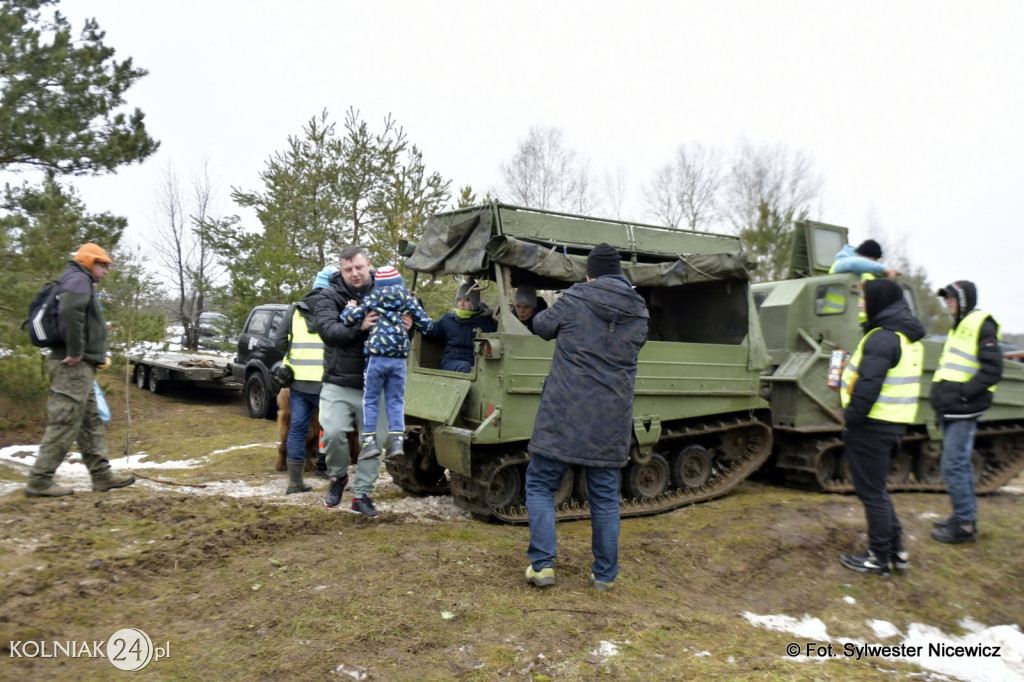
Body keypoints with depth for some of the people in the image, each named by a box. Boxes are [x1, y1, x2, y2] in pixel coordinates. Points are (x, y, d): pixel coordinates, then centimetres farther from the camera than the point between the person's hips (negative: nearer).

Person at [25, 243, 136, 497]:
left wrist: (92, 355, 17)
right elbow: (70, 311, -29)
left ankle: (101, 474, 15)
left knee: (91, 423, 11)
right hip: (74, 366, -11)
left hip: (80, 366, 11)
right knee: (64, 423, -7)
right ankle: (39, 480, -1)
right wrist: (75, 351, -24)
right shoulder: (78, 279, -8)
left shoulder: (79, 282, 23)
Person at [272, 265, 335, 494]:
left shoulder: (296, 310, 9)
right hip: (324, 382, -4)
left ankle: (295, 481, 14)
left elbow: (279, 342, 7)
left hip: (298, 380, 4)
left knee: (297, 428, 9)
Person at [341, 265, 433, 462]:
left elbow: (349, 318, -3)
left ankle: (369, 441, 4)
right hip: (399, 359, 3)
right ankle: (396, 440, 2)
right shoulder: (409, 300, 10)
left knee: (370, 399, 7)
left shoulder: (372, 299, 3)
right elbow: (426, 324, 9)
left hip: (376, 356, -2)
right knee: (395, 400, 9)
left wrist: (350, 308, 18)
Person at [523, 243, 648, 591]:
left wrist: (556, 313, 31)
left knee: (540, 484, 9)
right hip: (611, 419, 4)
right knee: (605, 496, 13)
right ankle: (604, 574, 20)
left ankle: (542, 564, 5)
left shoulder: (574, 300, -4)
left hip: (564, 415, -4)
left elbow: (542, 326, 10)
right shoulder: (639, 312, 6)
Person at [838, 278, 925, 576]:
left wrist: (851, 418, -18)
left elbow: (869, 386, -26)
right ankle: (897, 550, 28)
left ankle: (879, 557, 14)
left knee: (871, 491, 3)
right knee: (877, 488, 22)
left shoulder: (882, 338, -19)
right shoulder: (909, 337, 13)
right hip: (895, 424, 10)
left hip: (873, 427, -10)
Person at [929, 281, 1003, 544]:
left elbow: (992, 370, -17)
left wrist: (964, 392, -19)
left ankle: (965, 525, 2)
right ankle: (964, 516, 27)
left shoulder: (981, 325, -10)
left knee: (953, 466, -7)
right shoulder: (958, 327, 18)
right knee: (961, 465, 16)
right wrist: (941, 394, 12)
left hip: (963, 412, -9)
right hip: (950, 411, 9)